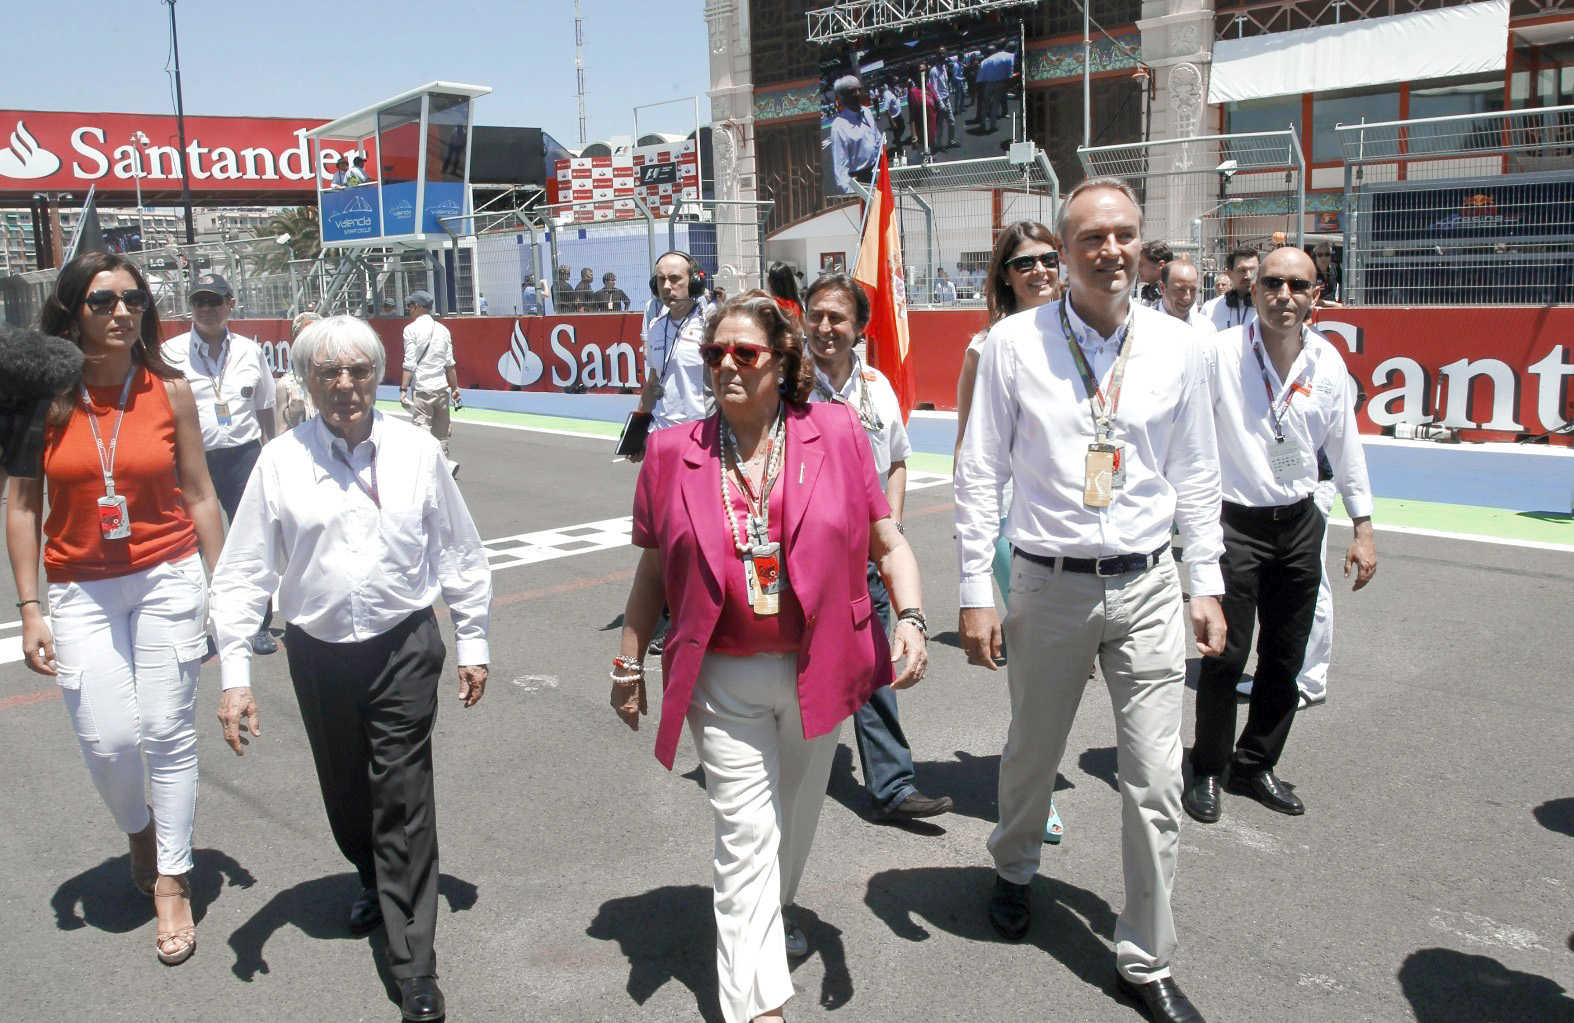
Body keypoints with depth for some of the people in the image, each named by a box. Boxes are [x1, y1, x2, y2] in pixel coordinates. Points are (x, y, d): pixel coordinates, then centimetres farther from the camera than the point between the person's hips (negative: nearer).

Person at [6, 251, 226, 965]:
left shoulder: (169, 390, -1)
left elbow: (199, 496, 4)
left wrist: (222, 589, 3)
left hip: (169, 578, 0)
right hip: (81, 590, 0)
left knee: (168, 732, 1)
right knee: (107, 739, -3)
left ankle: (171, 881, 17)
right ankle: (137, 829, 32)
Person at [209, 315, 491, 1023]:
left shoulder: (418, 451, -4)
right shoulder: (281, 462, -5)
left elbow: (461, 554, 4)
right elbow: (242, 573, -3)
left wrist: (473, 645, 6)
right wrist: (234, 675, -8)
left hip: (405, 647, -2)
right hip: (319, 652, 2)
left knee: (403, 799, -2)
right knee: (344, 791, 17)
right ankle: (375, 882, 48)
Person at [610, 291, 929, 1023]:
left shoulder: (835, 433, -4)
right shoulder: (673, 452, -2)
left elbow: (887, 543, -2)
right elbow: (653, 572, 6)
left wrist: (908, 619, -16)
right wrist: (630, 663, 9)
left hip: (818, 670, 2)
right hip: (724, 679, -2)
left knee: (796, 814, 22)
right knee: (747, 834, -1)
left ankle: (768, 920, 50)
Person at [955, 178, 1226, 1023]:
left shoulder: (1174, 346, 1)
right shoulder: (1014, 343, -5)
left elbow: (1196, 476, 9)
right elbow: (979, 474, -2)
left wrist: (1207, 585, 7)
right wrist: (975, 592, -5)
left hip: (1146, 587, 2)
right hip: (1049, 585, -1)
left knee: (1156, 785, 3)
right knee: (1031, 754, 17)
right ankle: (1014, 869, 49)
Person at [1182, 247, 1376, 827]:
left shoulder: (1328, 362, 1)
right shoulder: (1219, 353, -12)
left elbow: (1344, 447, 12)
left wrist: (1363, 526, 13)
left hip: (1300, 524, 5)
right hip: (1235, 523, -4)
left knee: (1285, 660, 11)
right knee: (1225, 657, -3)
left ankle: (1256, 766, 29)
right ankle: (1208, 771, 18)